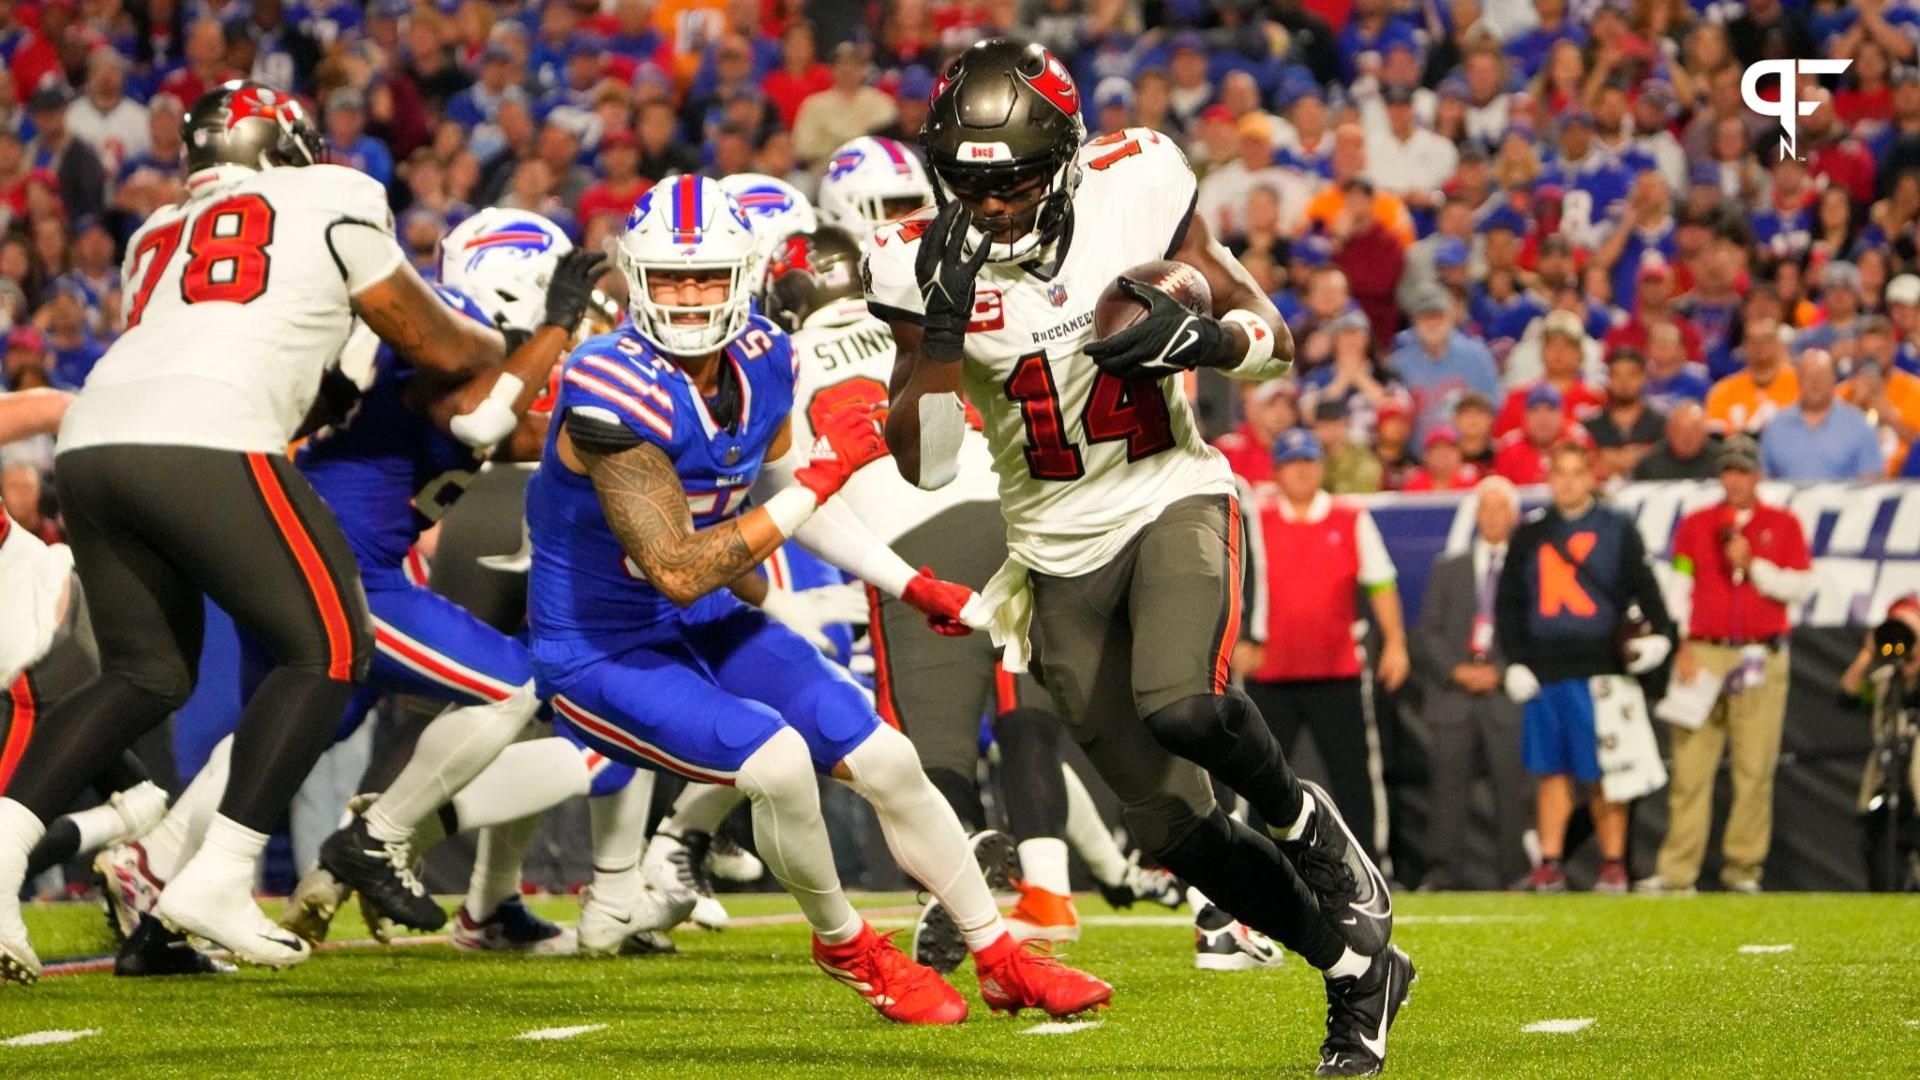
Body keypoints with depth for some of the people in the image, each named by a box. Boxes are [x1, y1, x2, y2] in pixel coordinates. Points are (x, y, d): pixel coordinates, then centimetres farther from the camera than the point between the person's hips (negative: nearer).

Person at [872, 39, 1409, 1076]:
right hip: (1060, 549, 3)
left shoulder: (1132, 193, -11)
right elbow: (922, 466, -12)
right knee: (1170, 825, 2)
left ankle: (1304, 823, 0)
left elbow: (1274, 339, -2)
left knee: (1180, 705, -32)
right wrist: (942, 328, -24)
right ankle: (1357, 966, 21)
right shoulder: (922, 262, -9)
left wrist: (1202, 337, -24)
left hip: (1172, 497, -3)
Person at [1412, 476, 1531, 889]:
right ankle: (1445, 869, -3)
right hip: (1454, 696, 2)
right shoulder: (1447, 569, 18)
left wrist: (1501, 670, -9)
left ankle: (1512, 872, -5)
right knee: (1450, 781, -4)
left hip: (1508, 695, -2)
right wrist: (1458, 670, -5)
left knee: (1512, 785, -6)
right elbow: (1428, 631, 11)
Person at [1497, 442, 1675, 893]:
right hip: (1543, 670, 3)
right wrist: (1514, 661, 5)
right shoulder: (1530, 534, 13)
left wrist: (1659, 633, -12)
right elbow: (1508, 601, 14)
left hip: (1599, 669, -3)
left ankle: (1613, 864, 5)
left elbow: (1643, 586, 4)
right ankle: (1550, 865, 7)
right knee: (1552, 771, 4)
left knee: (1604, 774, -2)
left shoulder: (1618, 530, 6)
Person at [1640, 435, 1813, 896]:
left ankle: (1743, 869, 2)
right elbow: (1677, 590, 9)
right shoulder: (1695, 525, 13)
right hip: (1703, 654, 1)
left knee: (1754, 768, -4)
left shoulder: (1784, 525, 10)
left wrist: (1752, 565, -9)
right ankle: (1676, 873, -7)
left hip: (1761, 660, 0)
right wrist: (1681, 648, -2)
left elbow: (1801, 587, 2)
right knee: (1689, 767, -6)